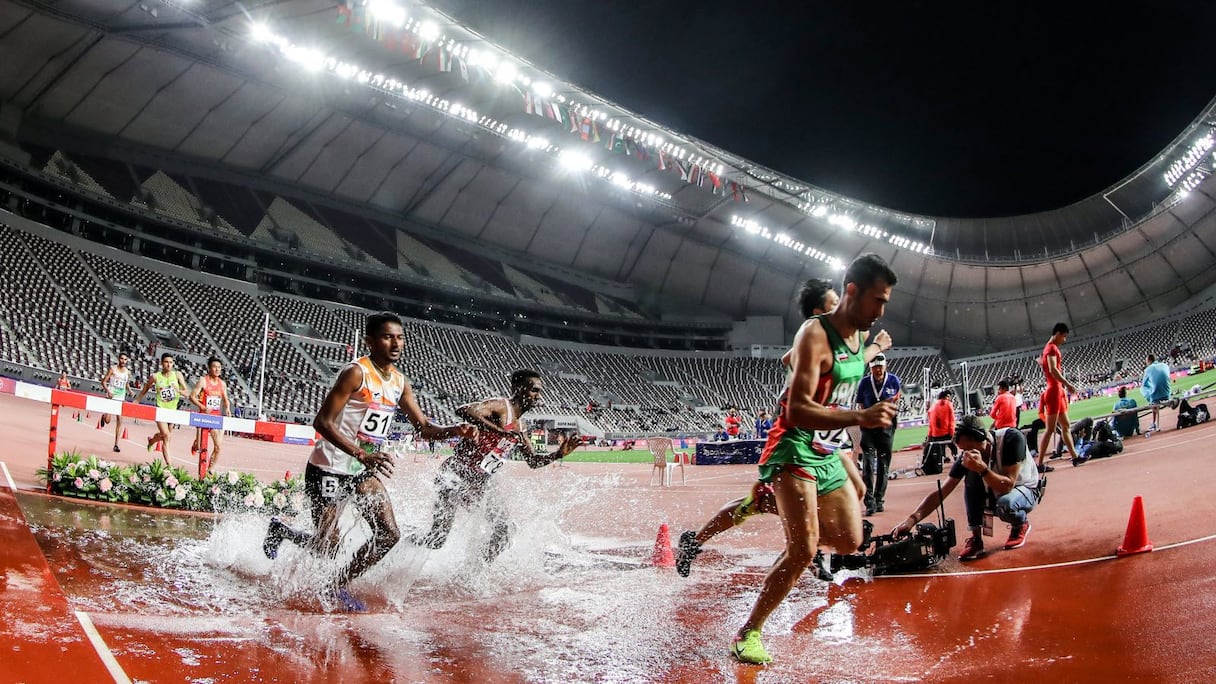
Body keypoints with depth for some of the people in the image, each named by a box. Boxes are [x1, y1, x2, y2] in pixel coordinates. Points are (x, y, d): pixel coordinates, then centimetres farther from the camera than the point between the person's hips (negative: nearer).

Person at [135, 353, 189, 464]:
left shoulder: (177, 375, 0)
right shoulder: (155, 377, -3)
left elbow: (187, 392, -2)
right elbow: (144, 391, 11)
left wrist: (179, 391, -23)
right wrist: (135, 403, 8)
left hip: (173, 409, 3)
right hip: (161, 408, -3)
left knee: (164, 435, 19)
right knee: (166, 435, -19)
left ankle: (151, 440, 54)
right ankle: (168, 463, -16)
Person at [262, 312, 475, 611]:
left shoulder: (400, 382, 5)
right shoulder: (356, 373, -19)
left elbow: (424, 427, 11)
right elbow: (322, 422, -23)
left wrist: (455, 430, -10)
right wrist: (363, 455, -34)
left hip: (363, 472, 7)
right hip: (330, 469, -7)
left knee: (389, 535, -4)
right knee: (326, 547, -1)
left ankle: (339, 586, 13)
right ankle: (279, 530, 30)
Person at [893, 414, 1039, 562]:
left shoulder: (1011, 438, -29)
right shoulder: (968, 456, -19)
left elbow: (1007, 486, -32)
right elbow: (941, 492, -20)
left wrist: (982, 468, -47)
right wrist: (912, 519, -32)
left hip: (1025, 490, -3)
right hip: (995, 493, 4)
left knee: (1005, 504, -36)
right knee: (971, 474, -25)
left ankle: (1021, 523, 1)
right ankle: (976, 538, -17)